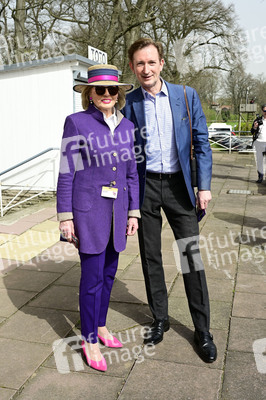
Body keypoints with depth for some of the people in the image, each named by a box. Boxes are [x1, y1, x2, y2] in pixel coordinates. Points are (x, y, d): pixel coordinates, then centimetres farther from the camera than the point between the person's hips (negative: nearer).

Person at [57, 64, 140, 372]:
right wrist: (65, 217, -9)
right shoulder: (76, 123, -7)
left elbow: (131, 172, 11)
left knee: (109, 272, 15)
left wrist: (133, 212, 9)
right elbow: (65, 173, -7)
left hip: (117, 209, 5)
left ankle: (100, 325, 36)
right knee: (93, 276, 0)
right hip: (88, 210, -5)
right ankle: (89, 339, 21)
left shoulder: (126, 126, 6)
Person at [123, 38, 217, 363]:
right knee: (150, 257, 10)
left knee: (192, 256, 2)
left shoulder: (186, 95, 0)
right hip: (144, 186, 1)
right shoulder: (128, 103, 0)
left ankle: (202, 330, 18)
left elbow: (201, 142, 2)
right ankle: (159, 319, 30)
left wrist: (204, 185, -5)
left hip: (178, 184, 0)